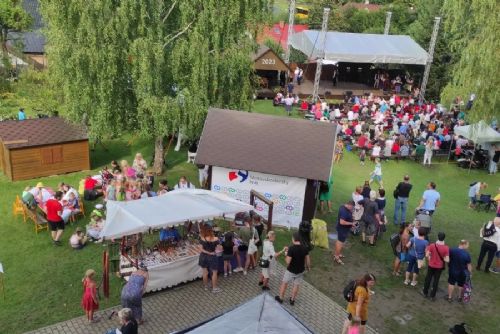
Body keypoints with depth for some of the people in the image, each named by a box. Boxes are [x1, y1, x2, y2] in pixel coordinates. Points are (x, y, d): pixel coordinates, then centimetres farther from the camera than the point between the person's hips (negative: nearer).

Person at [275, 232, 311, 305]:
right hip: (300, 271, 4)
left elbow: (288, 261, -25)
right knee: (296, 285, 20)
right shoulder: (305, 248, -11)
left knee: (284, 283, 18)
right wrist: (308, 267, 17)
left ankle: (280, 298, 32)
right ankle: (292, 300, 32)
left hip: (291, 270, -4)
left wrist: (286, 255, -6)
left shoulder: (291, 248, -26)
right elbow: (307, 259, 0)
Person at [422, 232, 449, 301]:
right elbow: (447, 260, -20)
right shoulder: (446, 248, -20)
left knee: (428, 279, 19)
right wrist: (443, 258, 1)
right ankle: (432, 296, 26)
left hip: (431, 265, 0)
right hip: (439, 267, 0)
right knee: (436, 280, 15)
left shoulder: (432, 245, -20)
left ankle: (425, 293, 34)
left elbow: (427, 255, -17)